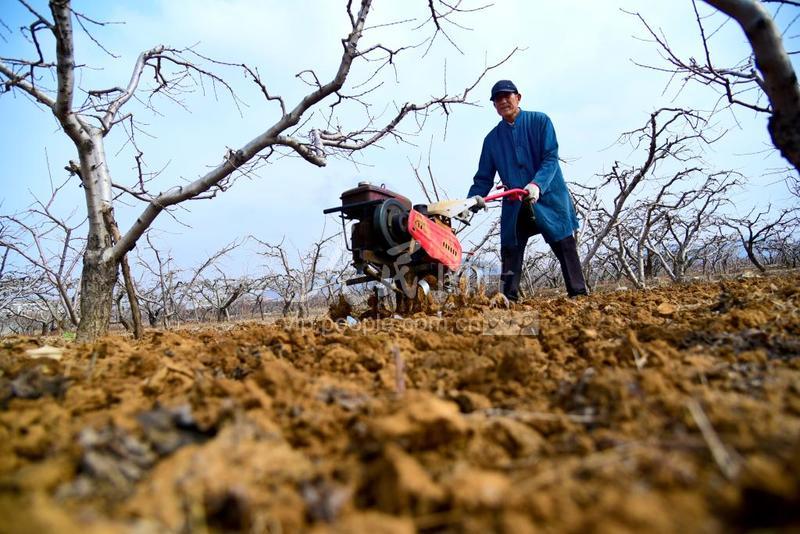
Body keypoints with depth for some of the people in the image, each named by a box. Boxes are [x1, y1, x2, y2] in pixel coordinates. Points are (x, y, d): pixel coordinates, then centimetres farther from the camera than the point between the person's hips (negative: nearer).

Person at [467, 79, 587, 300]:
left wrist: (537, 184, -28)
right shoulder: (492, 139, 10)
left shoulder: (539, 121, 1)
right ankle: (508, 299, 3)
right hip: (514, 206, 3)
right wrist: (474, 198, -11)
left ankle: (579, 295, 6)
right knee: (510, 252, -1)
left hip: (548, 198, -3)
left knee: (565, 247, -1)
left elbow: (551, 158, -10)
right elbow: (484, 177, 9)